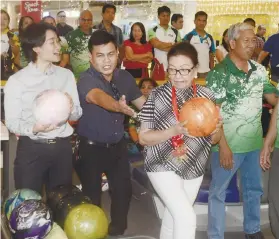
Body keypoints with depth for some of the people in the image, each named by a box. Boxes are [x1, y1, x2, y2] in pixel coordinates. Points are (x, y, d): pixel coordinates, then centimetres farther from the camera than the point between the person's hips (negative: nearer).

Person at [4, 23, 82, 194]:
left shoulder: (66, 75, 8)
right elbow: (11, 122, -7)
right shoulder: (16, 81, -6)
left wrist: (70, 108, -15)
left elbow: (77, 115, 7)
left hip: (62, 147, 4)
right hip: (31, 149, -3)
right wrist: (34, 129, -25)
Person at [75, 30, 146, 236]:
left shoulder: (125, 77, -4)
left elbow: (144, 104, 6)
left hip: (118, 145, 5)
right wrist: (118, 106, -67)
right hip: (91, 147, -5)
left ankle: (119, 230, 38)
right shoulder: (86, 81, -24)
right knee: (92, 195, 8)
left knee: (124, 190, 15)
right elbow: (99, 97, -47)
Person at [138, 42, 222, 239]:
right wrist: (174, 131, -26)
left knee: (174, 216, 18)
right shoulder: (157, 95, -14)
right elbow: (143, 137, -11)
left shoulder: (206, 96, -4)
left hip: (194, 167, 4)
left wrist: (216, 130, -19)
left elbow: (214, 140, 5)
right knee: (186, 217, -14)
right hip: (163, 165, -4)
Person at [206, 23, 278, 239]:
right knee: (218, 191, 7)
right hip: (229, 143, -6)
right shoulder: (219, 73, -14)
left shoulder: (259, 70, 3)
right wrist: (223, 146, -19)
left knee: (254, 188, 20)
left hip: (255, 141, 6)